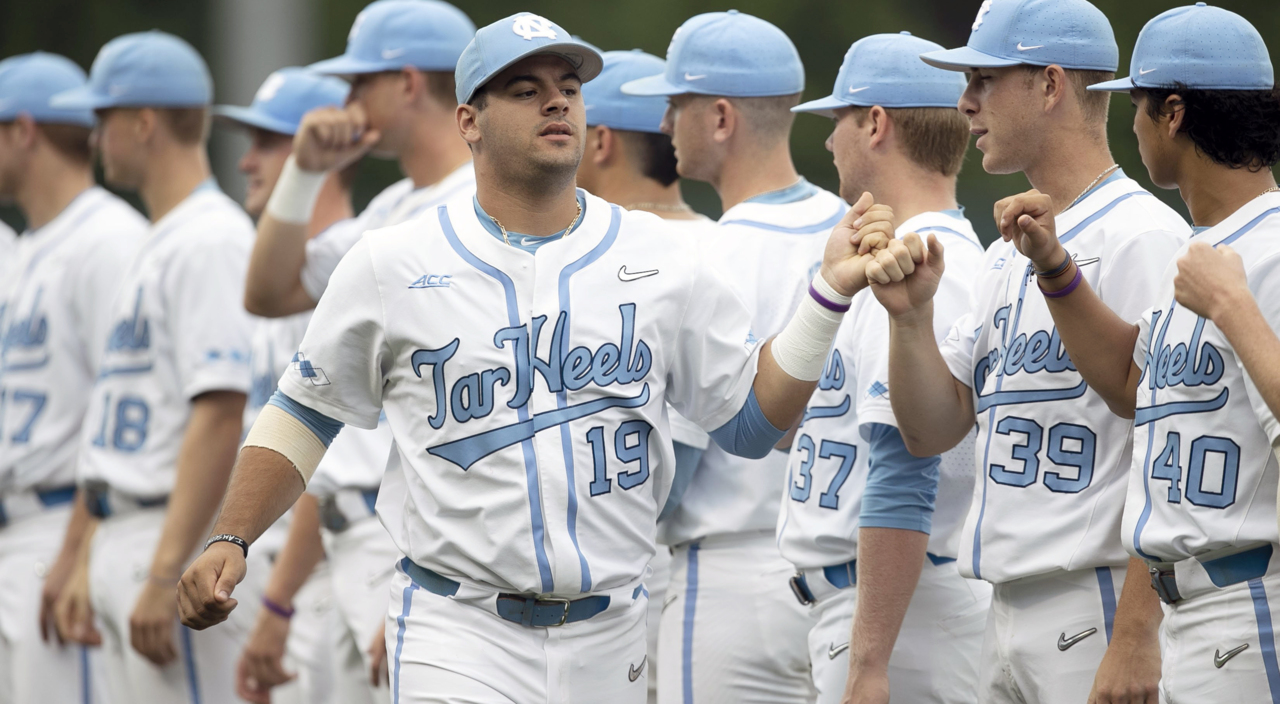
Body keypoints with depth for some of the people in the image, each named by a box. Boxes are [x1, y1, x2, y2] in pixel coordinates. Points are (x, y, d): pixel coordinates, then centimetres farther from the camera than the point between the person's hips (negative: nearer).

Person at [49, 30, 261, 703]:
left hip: (181, 543, -11)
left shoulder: (211, 240, -13)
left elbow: (221, 415, -22)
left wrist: (165, 577, -26)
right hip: (124, 540, 11)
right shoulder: (157, 245, 20)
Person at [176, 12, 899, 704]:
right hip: (459, 636, -2)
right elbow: (306, 412, 11)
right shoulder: (393, 265, 2)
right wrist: (230, 541, 1)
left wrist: (831, 292, -4)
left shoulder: (662, 260, 5)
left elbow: (753, 418, 7)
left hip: (610, 639, 2)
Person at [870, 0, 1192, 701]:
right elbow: (930, 430, 16)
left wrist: (1134, 638, -23)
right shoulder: (1008, 255, 18)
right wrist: (909, 316, -2)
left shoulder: (1142, 237, -11)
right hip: (1009, 612, 9)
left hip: (1099, 609, -9)